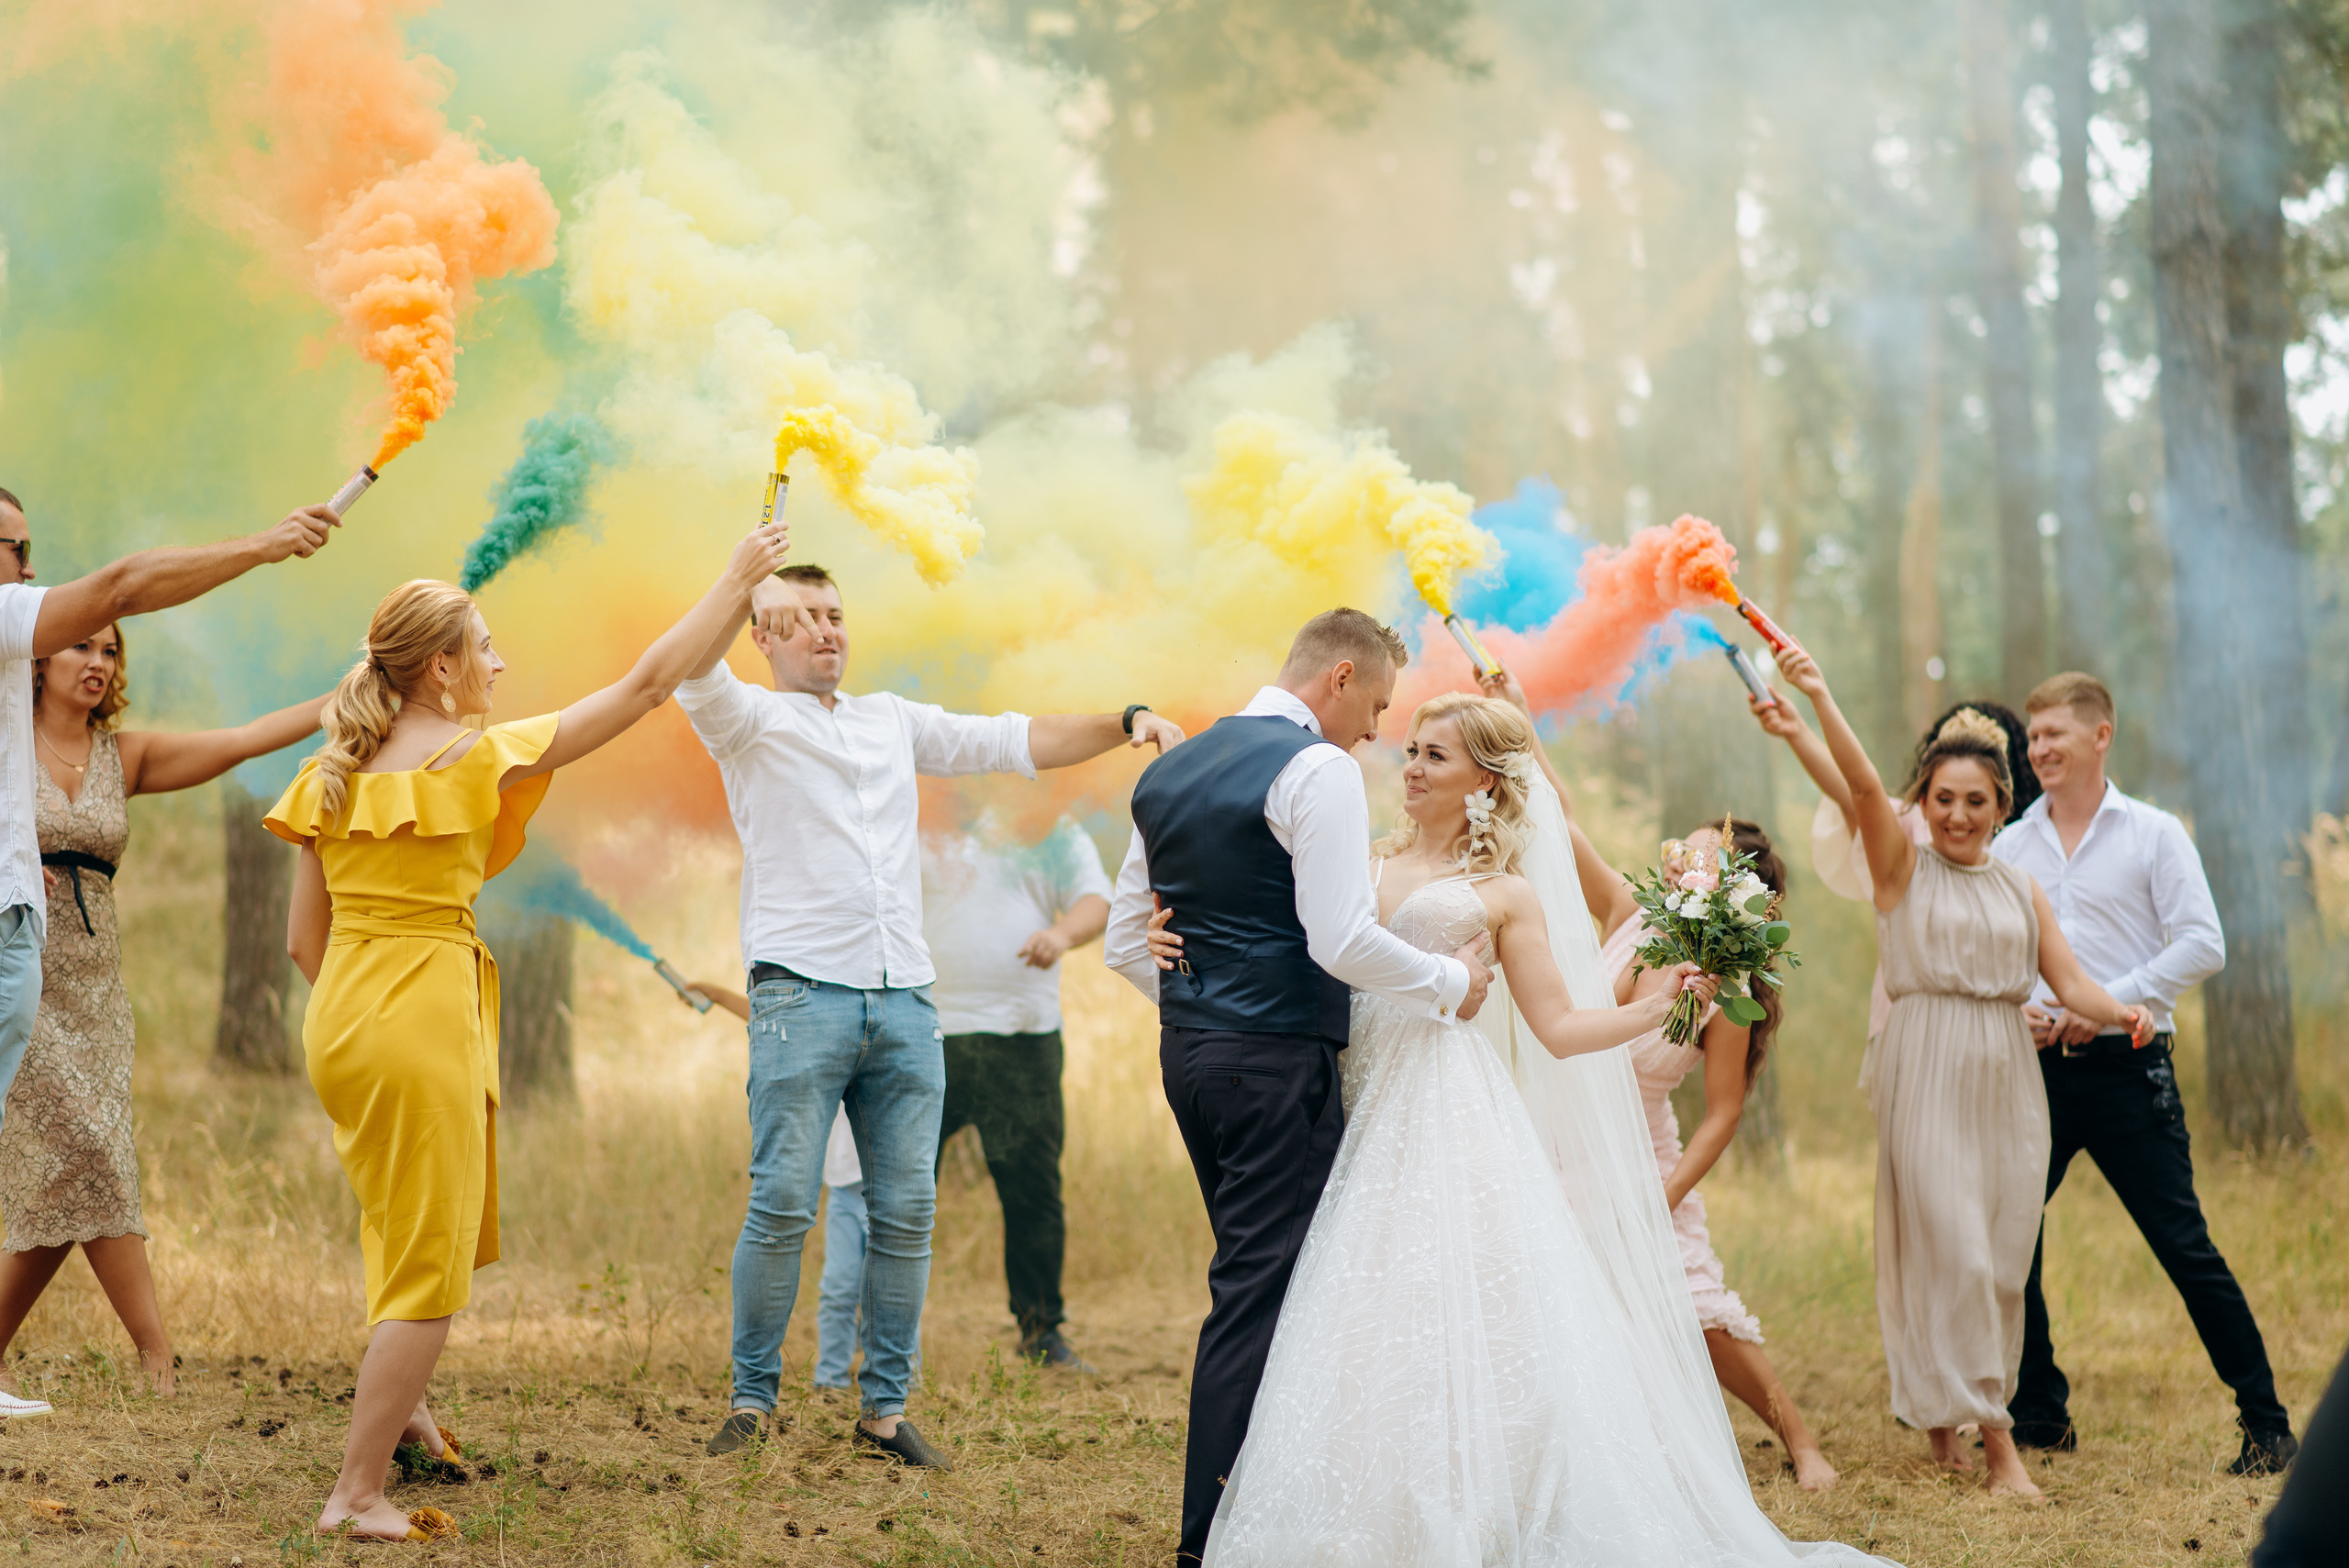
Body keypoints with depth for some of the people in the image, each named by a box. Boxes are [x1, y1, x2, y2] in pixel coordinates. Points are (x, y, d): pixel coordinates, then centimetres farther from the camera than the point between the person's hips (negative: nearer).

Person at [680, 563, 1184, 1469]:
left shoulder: (894, 722, 22)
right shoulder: (751, 723, 7)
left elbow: (1015, 742, 21)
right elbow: (694, 677, -15)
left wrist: (1126, 723, 8)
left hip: (905, 997, 5)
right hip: (801, 992, -5)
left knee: (906, 1212, 1)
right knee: (783, 1206, -10)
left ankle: (886, 1407, 8)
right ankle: (751, 1401, 1)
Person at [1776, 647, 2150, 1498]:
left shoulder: (2020, 887, 13)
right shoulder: (1903, 867, 2)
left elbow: (2069, 980, 8)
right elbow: (1864, 788, -13)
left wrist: (2120, 1012, -13)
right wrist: (1820, 698, -27)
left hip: (2007, 1077, 5)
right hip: (1928, 1075, -5)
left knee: (2004, 1258, 6)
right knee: (1950, 1251, -10)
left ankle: (1945, 1420, 21)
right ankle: (1993, 1436, -8)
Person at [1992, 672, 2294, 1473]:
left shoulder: (2153, 835, 1)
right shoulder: (2008, 846, 11)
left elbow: (2202, 946, -6)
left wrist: (2107, 1002, -14)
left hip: (2126, 1068, -4)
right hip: (2036, 1068, 4)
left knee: (2185, 1248, -6)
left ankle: (2266, 1422, 1)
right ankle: (2040, 1415, 17)